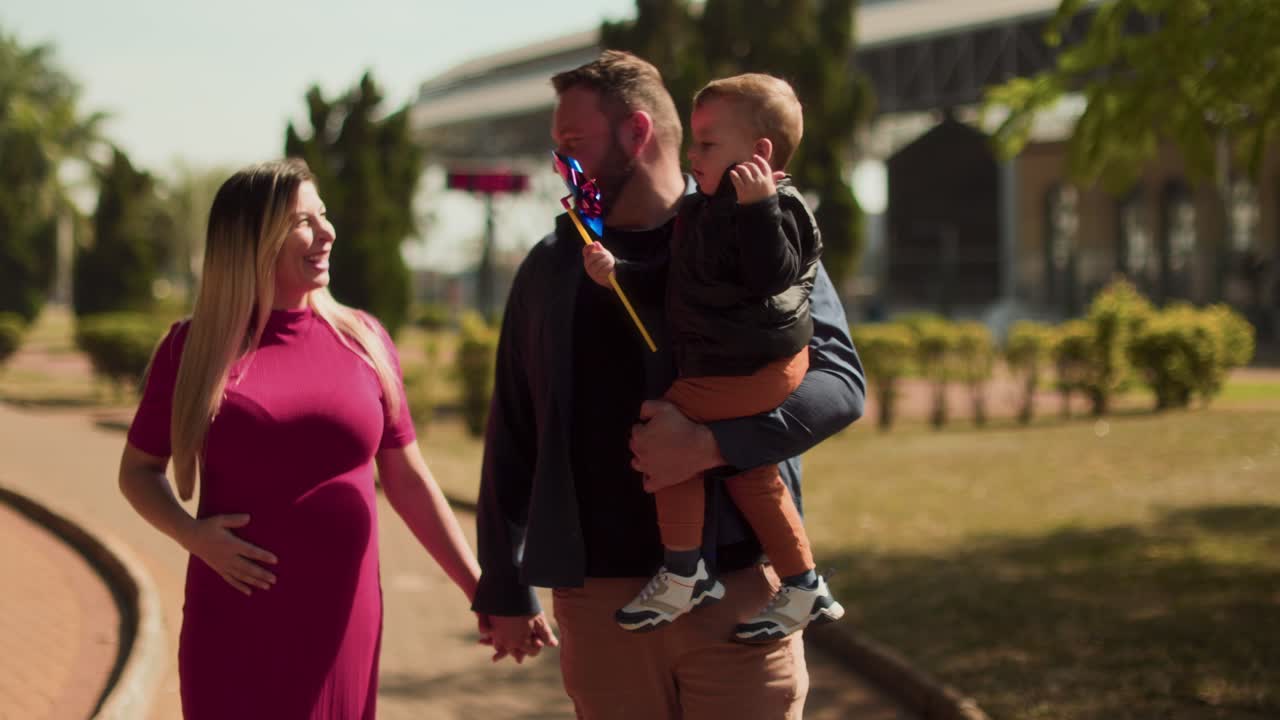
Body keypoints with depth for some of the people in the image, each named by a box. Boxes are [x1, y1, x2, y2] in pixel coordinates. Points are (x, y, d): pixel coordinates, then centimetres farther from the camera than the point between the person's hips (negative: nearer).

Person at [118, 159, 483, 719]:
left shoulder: (363, 341, 6)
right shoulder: (195, 347, 1)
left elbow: (408, 479, 9)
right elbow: (137, 470, 8)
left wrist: (480, 589, 4)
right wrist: (192, 535, -11)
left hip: (341, 624, 2)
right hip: (233, 625, -1)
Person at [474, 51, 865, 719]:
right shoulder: (550, 268, 11)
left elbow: (839, 380, -8)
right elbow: (512, 435, 15)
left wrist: (711, 443, -21)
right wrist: (504, 589, 13)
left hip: (738, 585, -3)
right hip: (598, 595, 3)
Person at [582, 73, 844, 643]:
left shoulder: (775, 209, -18)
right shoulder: (703, 211, 12)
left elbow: (772, 275, -31)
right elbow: (673, 281, 18)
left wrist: (757, 206, -36)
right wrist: (618, 273, 7)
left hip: (755, 366, -10)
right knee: (751, 473, 16)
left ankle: (683, 574, -5)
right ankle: (803, 589, 27)